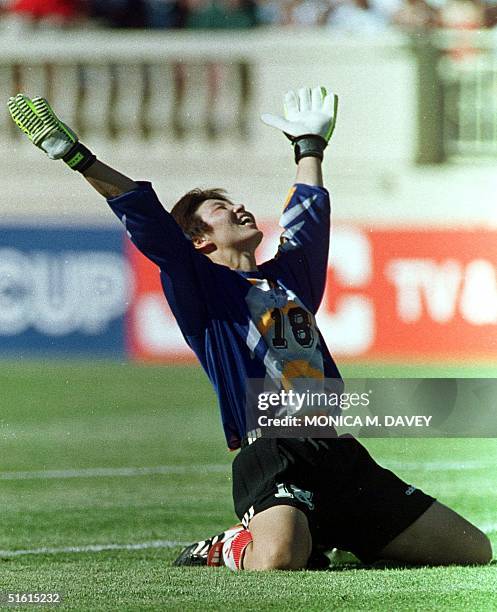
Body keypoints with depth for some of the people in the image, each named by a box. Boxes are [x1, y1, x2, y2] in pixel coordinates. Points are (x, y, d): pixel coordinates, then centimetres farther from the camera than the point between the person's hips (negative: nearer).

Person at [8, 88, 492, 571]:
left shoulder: (289, 272, 25)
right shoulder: (203, 286, 7)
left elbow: (310, 211, 41)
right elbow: (149, 224, -3)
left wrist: (310, 145, 52)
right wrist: (78, 158, -11)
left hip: (341, 454, 7)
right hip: (270, 455, -7)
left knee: (474, 549, 0)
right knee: (277, 559, -38)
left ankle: (323, 537, 15)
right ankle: (232, 548, -1)